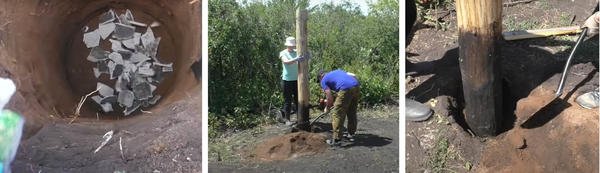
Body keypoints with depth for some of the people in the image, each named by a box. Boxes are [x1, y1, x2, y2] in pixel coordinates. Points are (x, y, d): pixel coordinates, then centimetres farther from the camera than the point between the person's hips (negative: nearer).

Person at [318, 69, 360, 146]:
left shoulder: (323, 80, 15)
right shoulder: (337, 71, 34)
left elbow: (330, 98, 8)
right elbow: (353, 76, 28)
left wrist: (327, 108, 26)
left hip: (346, 89, -7)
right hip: (356, 86, 7)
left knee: (337, 114, 4)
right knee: (352, 113, 22)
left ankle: (336, 139, 6)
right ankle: (351, 135, 32)